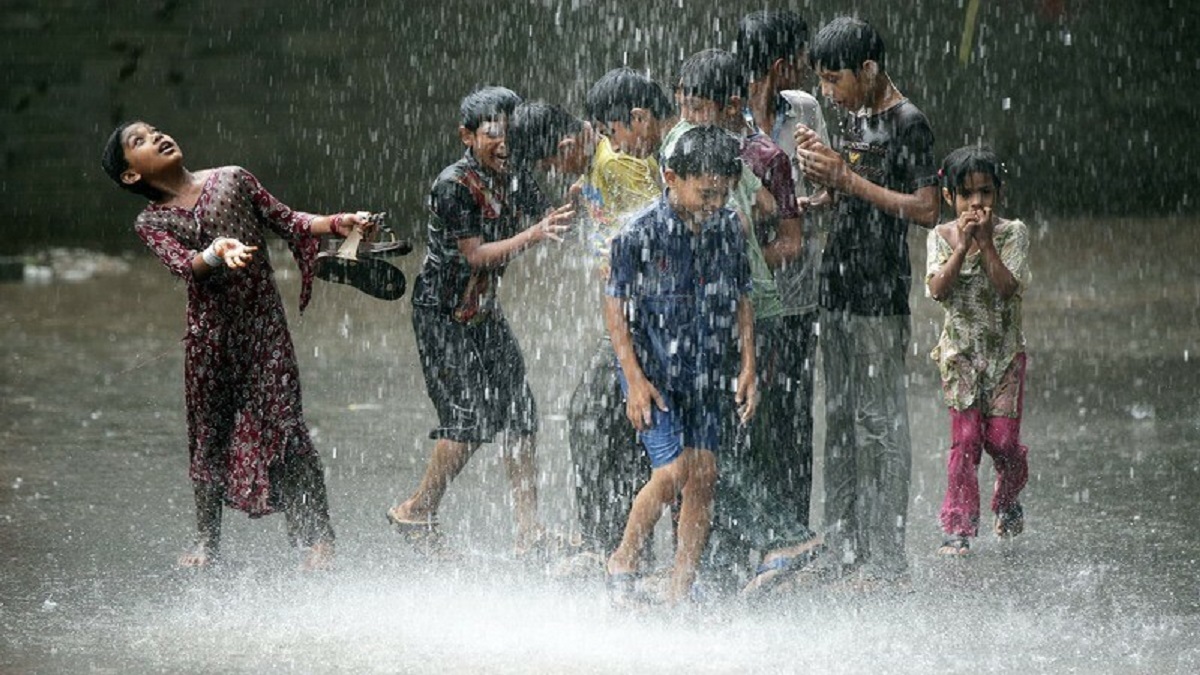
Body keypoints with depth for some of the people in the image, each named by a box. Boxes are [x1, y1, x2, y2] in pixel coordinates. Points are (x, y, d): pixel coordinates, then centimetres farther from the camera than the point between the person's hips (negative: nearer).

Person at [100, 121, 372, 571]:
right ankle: (207, 542, 20)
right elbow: (182, 264, -14)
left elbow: (286, 221, 7)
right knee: (208, 431, 7)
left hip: (263, 323, -1)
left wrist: (334, 223, -9)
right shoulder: (151, 224, 3)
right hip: (208, 332, 1)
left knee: (282, 424, -8)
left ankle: (318, 539, -5)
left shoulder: (232, 180, 6)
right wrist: (217, 253, -35)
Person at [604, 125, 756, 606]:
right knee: (672, 471, -15)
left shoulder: (729, 229, 1)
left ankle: (680, 595, 6)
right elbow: (615, 306, -8)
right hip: (653, 370, -5)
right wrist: (635, 379, -13)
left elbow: (741, 300, 12)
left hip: (706, 374, 5)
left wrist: (748, 367, 5)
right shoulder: (641, 234, -14)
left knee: (703, 475, -2)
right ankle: (623, 564, 7)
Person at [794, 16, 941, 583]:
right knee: (840, 419, 11)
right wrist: (818, 172, 1)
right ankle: (842, 551, 16)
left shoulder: (907, 122, -10)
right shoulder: (852, 118, 15)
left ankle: (886, 558, -3)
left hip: (881, 296, -9)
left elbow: (925, 210, -15)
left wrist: (848, 178, -16)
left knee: (881, 422, -6)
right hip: (838, 291, 9)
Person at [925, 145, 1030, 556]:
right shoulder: (941, 237, -2)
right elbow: (938, 289, -15)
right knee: (965, 438, -8)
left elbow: (1009, 287, -18)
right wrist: (963, 245, -21)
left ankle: (1008, 499, 30)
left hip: (1004, 349, 0)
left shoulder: (1013, 233, -6)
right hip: (960, 351, 0)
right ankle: (959, 529, -4)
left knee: (1002, 438, -2)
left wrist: (985, 242, -22)